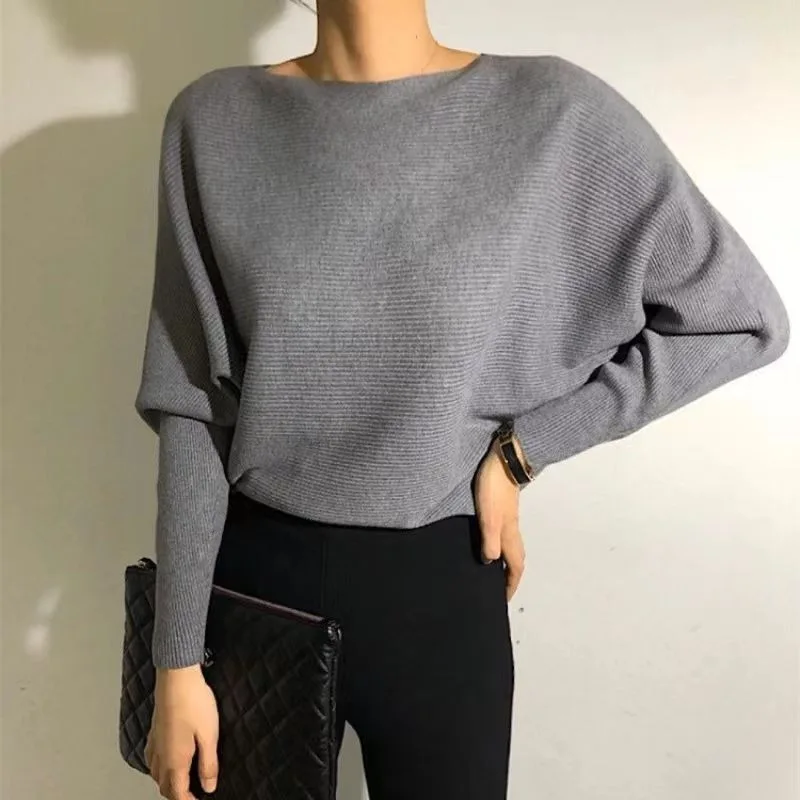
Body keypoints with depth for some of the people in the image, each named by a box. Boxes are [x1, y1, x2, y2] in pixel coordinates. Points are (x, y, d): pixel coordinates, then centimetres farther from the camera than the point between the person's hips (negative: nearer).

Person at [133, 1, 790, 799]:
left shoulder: (553, 112, -8)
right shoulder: (213, 120, -3)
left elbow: (742, 319, -3)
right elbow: (192, 402, -3)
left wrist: (520, 450, -8)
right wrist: (179, 659, -3)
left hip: (438, 586, -1)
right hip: (252, 576, 2)